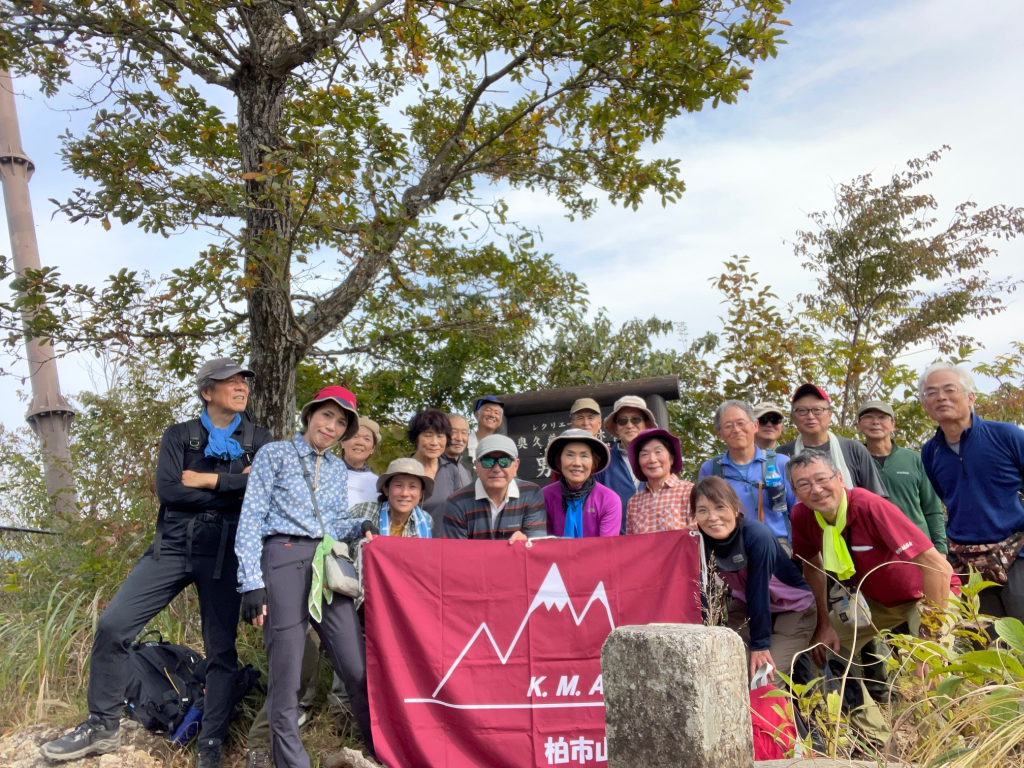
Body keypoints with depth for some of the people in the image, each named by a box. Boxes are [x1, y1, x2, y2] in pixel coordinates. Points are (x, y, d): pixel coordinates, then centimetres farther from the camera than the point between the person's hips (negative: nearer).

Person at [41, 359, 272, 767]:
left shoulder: (259, 439, 8)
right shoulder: (179, 435, 8)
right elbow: (166, 489, -7)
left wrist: (208, 480, -9)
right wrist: (234, 487, -9)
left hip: (224, 553, -1)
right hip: (172, 547, 1)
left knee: (221, 649, 1)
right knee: (112, 626, -6)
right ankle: (103, 726, 14)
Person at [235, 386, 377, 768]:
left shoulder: (339, 470, 20)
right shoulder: (275, 454, 5)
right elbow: (251, 519, -2)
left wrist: (360, 528, -2)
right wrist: (251, 582, -10)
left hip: (328, 565, 5)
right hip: (283, 560, -4)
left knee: (358, 669, 1)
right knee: (286, 675, -2)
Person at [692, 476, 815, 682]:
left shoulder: (757, 535, -33)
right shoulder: (701, 542, -18)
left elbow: (758, 590, -28)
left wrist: (760, 644, -22)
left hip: (793, 608, -4)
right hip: (747, 606, 4)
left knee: (767, 675, -15)